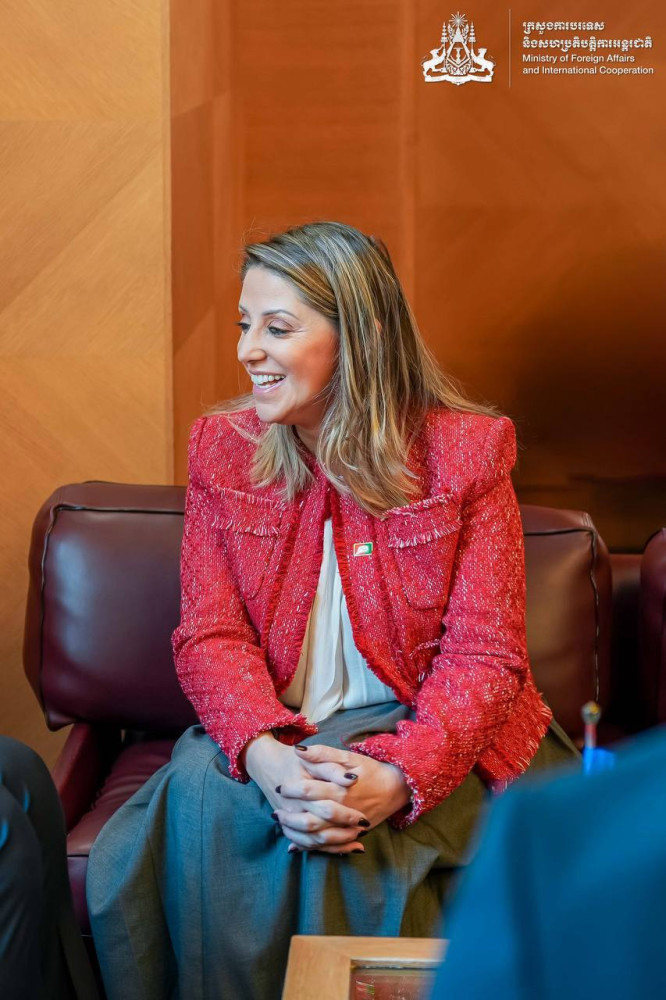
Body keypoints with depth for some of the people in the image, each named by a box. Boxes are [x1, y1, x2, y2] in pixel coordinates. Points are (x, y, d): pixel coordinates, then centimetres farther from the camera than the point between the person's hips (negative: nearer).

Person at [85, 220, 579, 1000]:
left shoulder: (467, 452, -6)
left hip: (426, 739, -2)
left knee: (343, 842, -31)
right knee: (200, 805, -27)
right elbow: (210, 636, -3)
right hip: (274, 739, 3)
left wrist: (398, 777, -27)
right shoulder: (220, 448, 3)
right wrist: (265, 758, -24)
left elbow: (484, 657, -9)